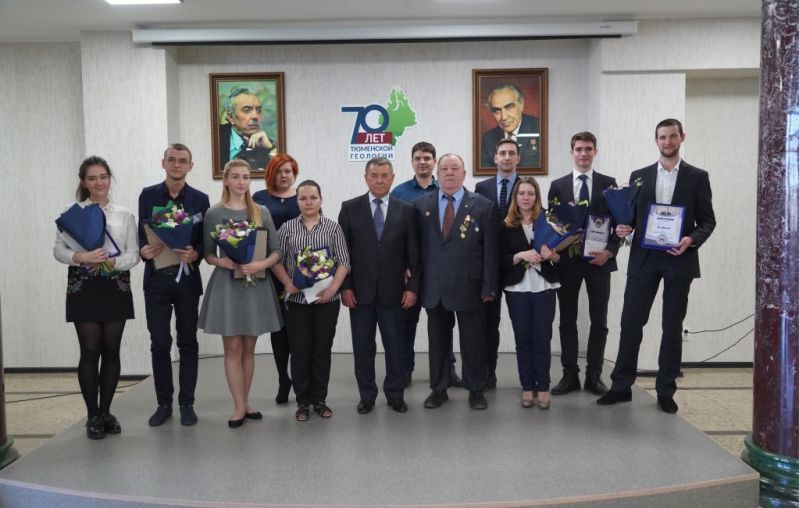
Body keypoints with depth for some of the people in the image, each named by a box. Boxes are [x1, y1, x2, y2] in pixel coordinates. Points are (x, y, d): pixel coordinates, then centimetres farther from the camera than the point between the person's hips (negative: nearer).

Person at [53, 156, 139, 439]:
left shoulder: (125, 215, 7)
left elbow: (134, 254, 2)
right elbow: (58, 249, -2)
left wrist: (113, 262, -17)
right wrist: (82, 257, -20)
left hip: (116, 289, 2)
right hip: (83, 289, -2)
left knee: (111, 351, 7)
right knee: (90, 352, 0)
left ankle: (106, 412, 19)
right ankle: (93, 416, 11)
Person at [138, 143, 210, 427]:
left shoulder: (200, 199, 2)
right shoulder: (148, 195, 4)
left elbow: (206, 240, 1)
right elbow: (141, 233, 3)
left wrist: (196, 254, -19)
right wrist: (143, 250, -18)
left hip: (187, 280, 0)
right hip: (156, 279, 1)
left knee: (188, 343, 7)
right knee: (159, 344, 4)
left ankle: (186, 403, 17)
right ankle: (163, 403, 17)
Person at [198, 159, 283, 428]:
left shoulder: (262, 212, 5)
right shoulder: (214, 213, 1)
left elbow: (276, 251, 4)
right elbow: (208, 254, 4)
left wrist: (262, 264, -15)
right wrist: (223, 262, -16)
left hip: (256, 284, 2)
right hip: (226, 284, -2)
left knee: (249, 348, 9)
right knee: (233, 348, 0)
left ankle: (246, 403, 19)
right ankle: (239, 407, 7)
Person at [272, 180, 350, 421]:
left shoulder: (333, 227, 2)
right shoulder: (287, 228, 4)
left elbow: (344, 262, -1)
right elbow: (277, 260, 4)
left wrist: (332, 288, -12)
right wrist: (288, 283, -11)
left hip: (326, 299, 0)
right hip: (296, 299, 0)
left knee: (322, 349, 8)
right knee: (299, 350, 4)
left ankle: (319, 399, 20)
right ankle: (302, 401, 16)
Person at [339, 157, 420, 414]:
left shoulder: (405, 210, 3)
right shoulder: (350, 208, 1)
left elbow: (413, 253, 3)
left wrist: (413, 287, -2)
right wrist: (345, 286, -5)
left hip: (393, 291, 0)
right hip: (360, 290, 0)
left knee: (395, 345, 7)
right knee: (363, 346, 8)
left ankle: (395, 394, 22)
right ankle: (367, 395, 21)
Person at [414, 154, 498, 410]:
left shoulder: (483, 206, -2)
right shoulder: (421, 204, 5)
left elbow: (490, 251, -3)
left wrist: (489, 287, -6)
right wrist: (415, 280, 1)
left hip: (469, 286, -2)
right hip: (433, 287, 2)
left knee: (473, 341, 7)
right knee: (438, 339, 12)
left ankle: (476, 389, 23)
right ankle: (438, 389, 25)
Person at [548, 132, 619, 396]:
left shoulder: (609, 184, 4)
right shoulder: (558, 185, 6)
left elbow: (618, 222, 2)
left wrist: (609, 252, -9)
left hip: (599, 260, 0)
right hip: (567, 260, 1)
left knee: (599, 321, 5)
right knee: (567, 320, 6)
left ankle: (594, 375, 15)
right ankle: (570, 374, 15)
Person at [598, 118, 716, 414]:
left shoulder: (697, 177, 4)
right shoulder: (639, 176, 9)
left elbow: (707, 220, 3)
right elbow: (631, 215, 11)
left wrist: (692, 240, -16)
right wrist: (624, 228, -11)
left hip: (679, 260, -1)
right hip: (644, 258, 1)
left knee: (672, 326, 6)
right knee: (631, 322, 0)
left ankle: (666, 391, 16)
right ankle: (622, 385, 10)